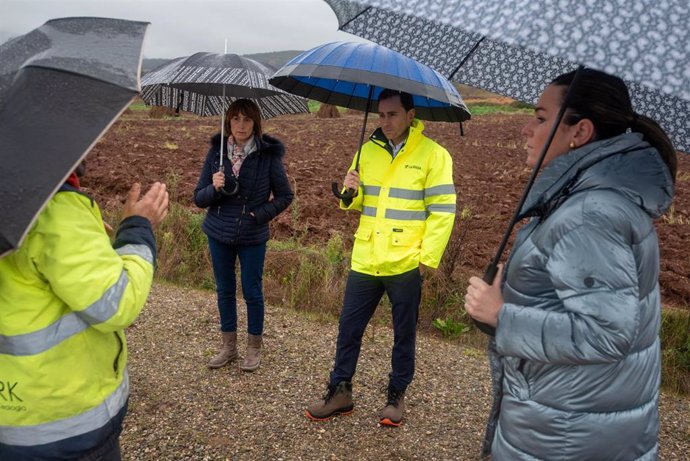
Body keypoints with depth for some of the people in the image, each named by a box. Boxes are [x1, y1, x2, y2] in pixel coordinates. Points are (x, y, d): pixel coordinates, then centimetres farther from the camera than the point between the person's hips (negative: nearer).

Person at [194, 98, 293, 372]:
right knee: (224, 290, 14)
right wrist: (214, 188, -22)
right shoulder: (216, 152, -4)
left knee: (252, 292, 7)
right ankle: (228, 346, 31)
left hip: (252, 237, -3)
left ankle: (254, 348, 26)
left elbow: (284, 195, -2)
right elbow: (199, 198, -2)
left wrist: (260, 215, -14)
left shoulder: (268, 154, -11)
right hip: (219, 234, 3)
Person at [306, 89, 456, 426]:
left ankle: (396, 395, 29)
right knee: (349, 328, 11)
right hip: (365, 260, 5)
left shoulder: (433, 154, -7)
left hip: (405, 264, -4)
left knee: (404, 334, 11)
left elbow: (443, 210, -9)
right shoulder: (368, 150, 8)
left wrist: (428, 257, -13)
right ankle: (340, 391, 27)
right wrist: (351, 192, -8)